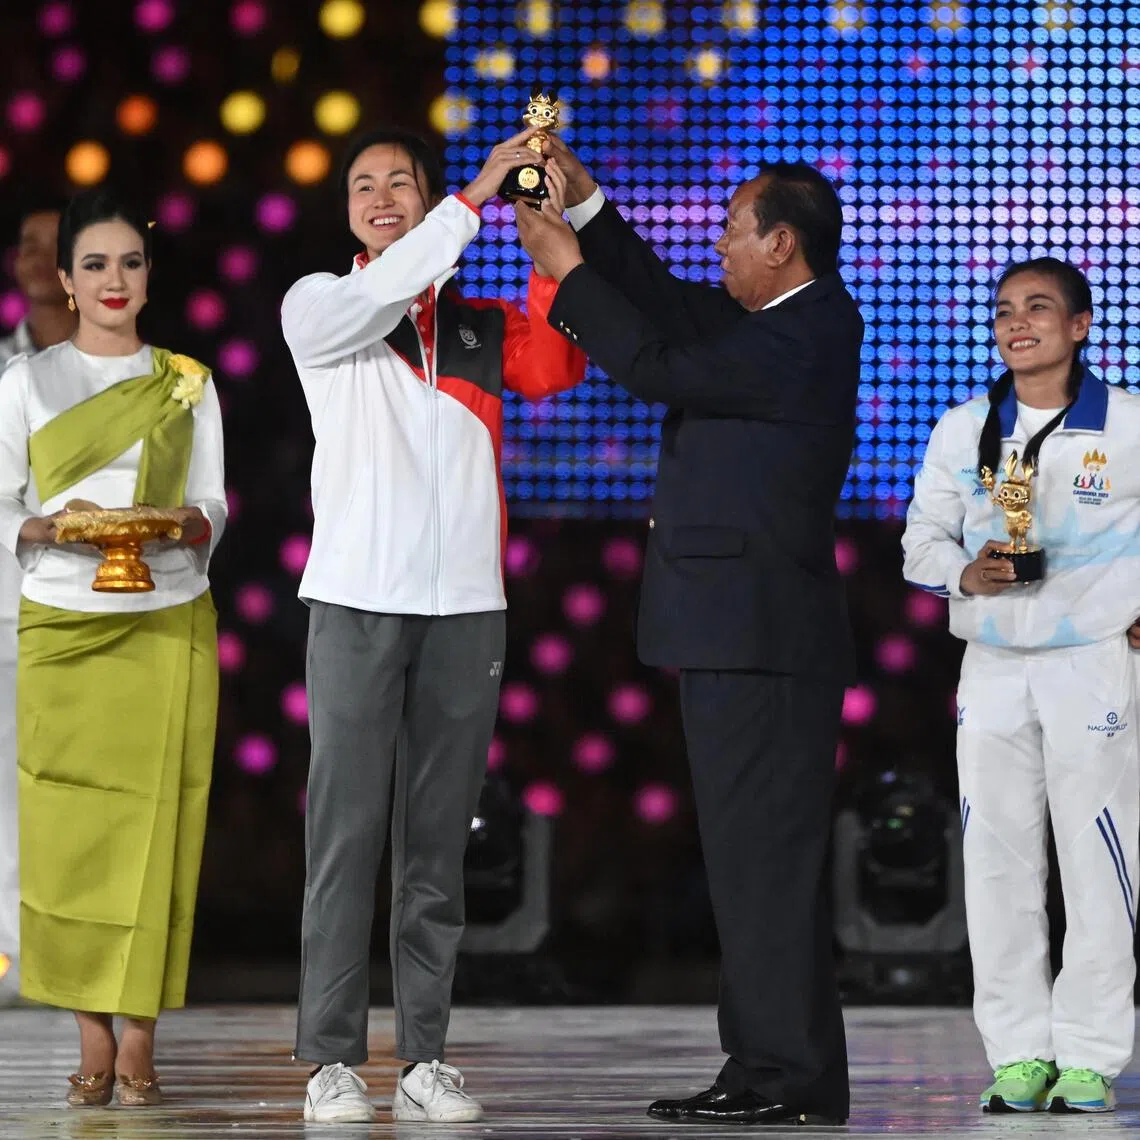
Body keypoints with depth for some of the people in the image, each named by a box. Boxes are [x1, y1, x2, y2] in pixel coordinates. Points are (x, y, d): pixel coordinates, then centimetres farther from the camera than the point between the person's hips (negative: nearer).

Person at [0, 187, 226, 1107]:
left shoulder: (187, 384, 10)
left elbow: (212, 507, 8)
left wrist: (191, 527, -14)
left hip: (169, 629, 0)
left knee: (155, 826, -4)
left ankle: (140, 1040, -1)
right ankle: (93, 1040, 0)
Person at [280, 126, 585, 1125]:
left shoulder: (480, 327, 14)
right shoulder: (318, 306, 8)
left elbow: (554, 366, -6)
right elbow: (376, 297, -14)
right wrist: (475, 198, -17)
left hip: (464, 604, 3)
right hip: (357, 599, -3)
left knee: (439, 840, 3)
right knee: (346, 833, -6)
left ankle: (425, 1060, 4)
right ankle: (333, 1060, -5)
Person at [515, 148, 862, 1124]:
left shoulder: (805, 338, -16)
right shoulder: (780, 322, 14)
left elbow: (657, 366, -16)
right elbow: (671, 308, 20)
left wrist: (567, 267, -6)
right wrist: (585, 204, 14)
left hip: (764, 639, -10)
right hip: (739, 635, 10)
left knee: (766, 852, -8)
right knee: (754, 857, 11)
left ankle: (791, 1074, -7)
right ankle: (772, 1068, 15)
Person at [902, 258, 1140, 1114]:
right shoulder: (962, 433, 8)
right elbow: (921, 541, 10)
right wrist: (966, 574, -10)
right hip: (993, 666, 3)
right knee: (998, 858, 0)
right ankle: (1019, 1052, 5)